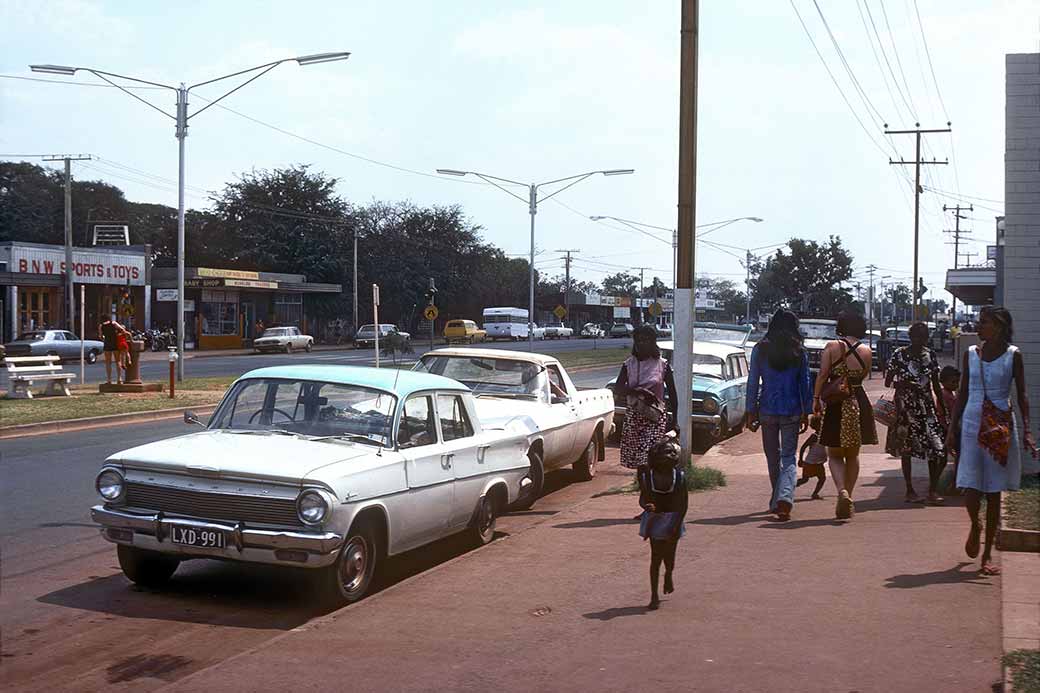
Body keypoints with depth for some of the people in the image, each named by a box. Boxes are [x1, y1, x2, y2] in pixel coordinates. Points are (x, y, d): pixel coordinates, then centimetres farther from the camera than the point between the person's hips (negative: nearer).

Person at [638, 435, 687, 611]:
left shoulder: (679, 476, -8)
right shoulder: (647, 476, -7)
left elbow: (684, 503, -5)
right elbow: (642, 498, -1)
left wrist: (676, 525, -12)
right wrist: (647, 506, -25)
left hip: (673, 519, 0)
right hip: (655, 519, 0)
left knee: (669, 555, 6)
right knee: (656, 557, -1)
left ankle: (668, 575, 43)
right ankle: (654, 596, 7)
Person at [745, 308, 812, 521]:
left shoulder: (760, 350, -1)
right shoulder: (799, 352, -1)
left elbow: (753, 382, 0)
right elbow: (805, 384, 2)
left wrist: (751, 411, 5)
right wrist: (806, 413, 9)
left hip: (767, 410, 1)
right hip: (792, 410, -1)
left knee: (773, 457, 14)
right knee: (789, 457, 2)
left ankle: (777, 501, 24)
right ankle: (785, 497, -19)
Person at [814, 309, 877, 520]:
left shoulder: (831, 347, -7)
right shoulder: (866, 351, -1)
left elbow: (822, 375, -11)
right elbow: (863, 376, 10)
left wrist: (816, 398, -4)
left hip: (836, 406, -2)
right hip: (858, 404, 2)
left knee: (835, 455, 7)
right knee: (853, 455, 16)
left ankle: (842, 491, -17)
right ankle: (848, 499, 17)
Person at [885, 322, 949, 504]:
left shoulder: (930, 355, 8)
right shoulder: (899, 354, -4)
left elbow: (936, 384, 14)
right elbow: (887, 382, -2)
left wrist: (942, 407, 11)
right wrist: (901, 383, -20)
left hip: (926, 405, 3)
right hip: (906, 406, -3)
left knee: (936, 446, -6)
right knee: (907, 448, 3)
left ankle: (933, 489, 1)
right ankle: (910, 490, 12)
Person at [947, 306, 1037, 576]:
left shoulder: (1013, 355, -1)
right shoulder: (970, 354, 6)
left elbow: (1022, 395, 0)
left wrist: (1026, 431, -10)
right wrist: (952, 428, 7)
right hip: (972, 424, 2)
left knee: (994, 491, 3)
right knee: (970, 488, -8)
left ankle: (987, 553, 12)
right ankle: (975, 527, 25)